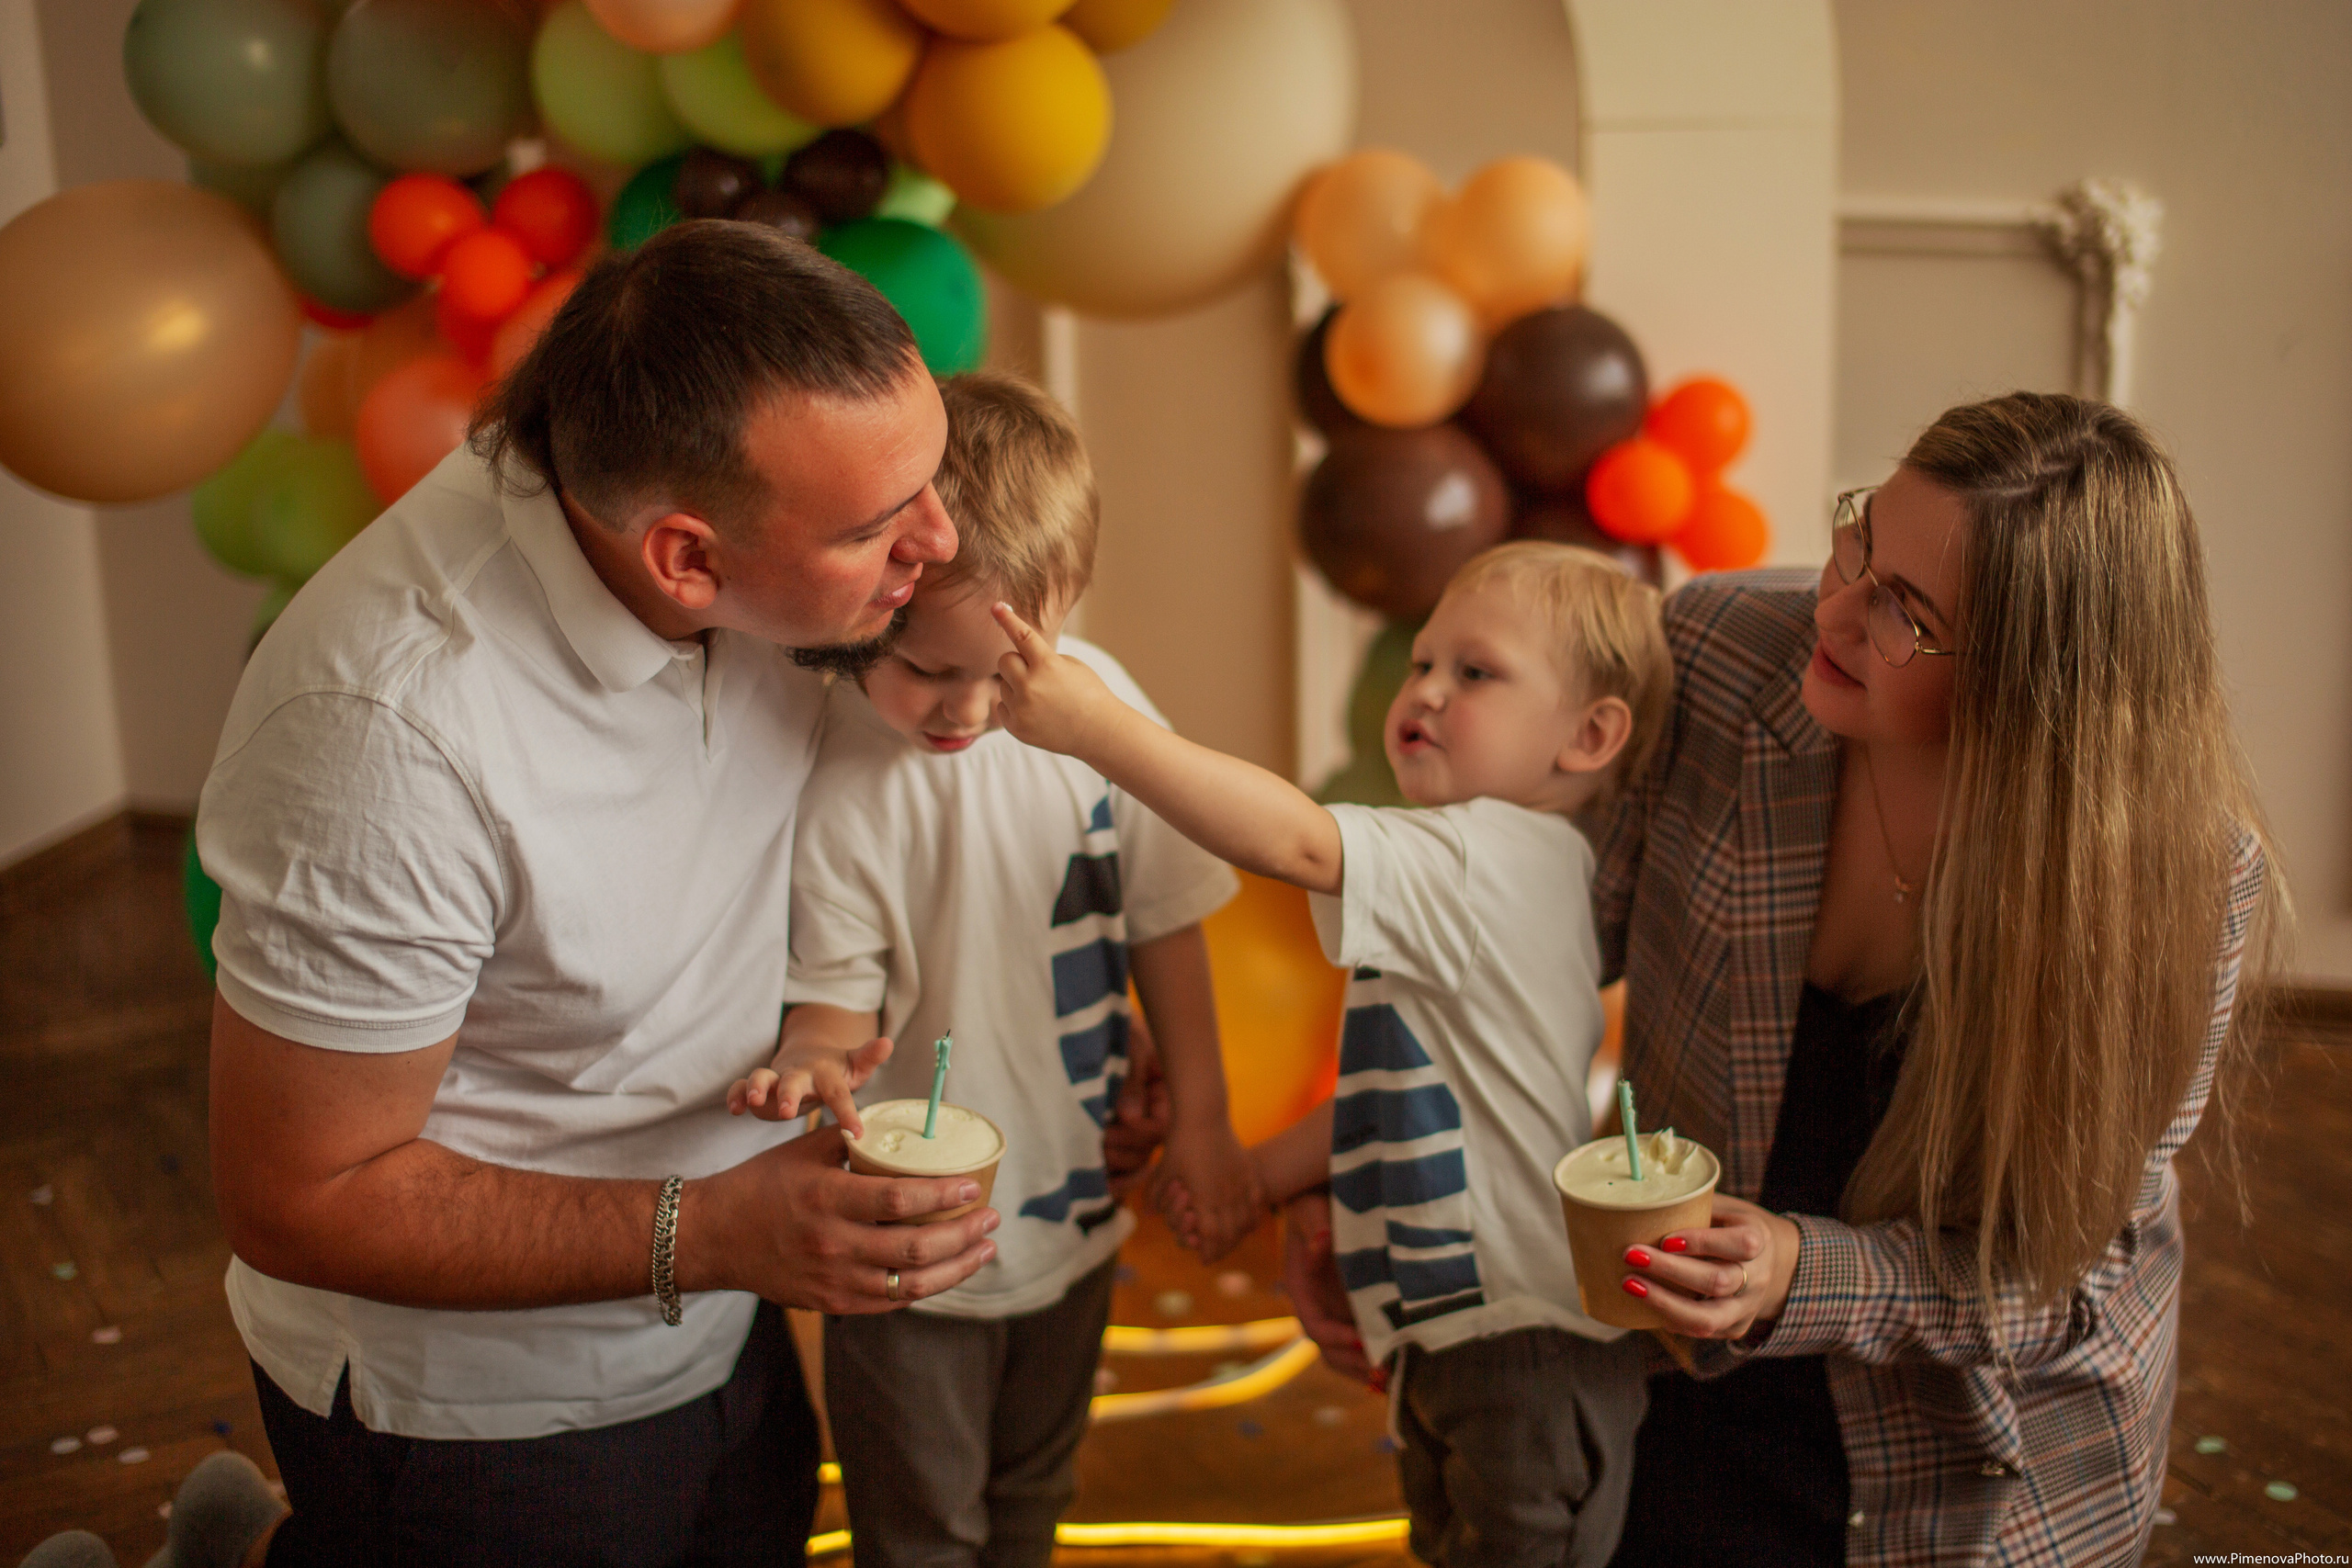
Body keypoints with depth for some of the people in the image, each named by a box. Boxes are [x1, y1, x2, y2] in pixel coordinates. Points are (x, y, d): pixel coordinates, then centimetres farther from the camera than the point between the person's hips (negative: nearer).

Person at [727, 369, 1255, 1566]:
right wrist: (813, 1059, -40)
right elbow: (835, 985, -16)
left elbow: (1162, 920, -1)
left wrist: (1201, 1116, 4)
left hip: (1075, 1195, 4)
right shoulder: (825, 771, -23)